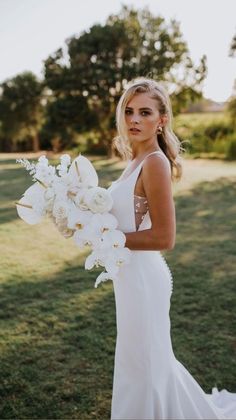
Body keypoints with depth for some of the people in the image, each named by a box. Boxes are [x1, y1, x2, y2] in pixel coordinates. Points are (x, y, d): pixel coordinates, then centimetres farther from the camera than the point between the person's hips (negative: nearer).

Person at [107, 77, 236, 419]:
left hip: (142, 275, -10)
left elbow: (163, 237, -23)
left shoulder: (155, 162, -20)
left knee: (144, 363, 11)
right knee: (143, 359, 25)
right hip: (132, 273, 10)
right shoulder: (138, 160, 7)